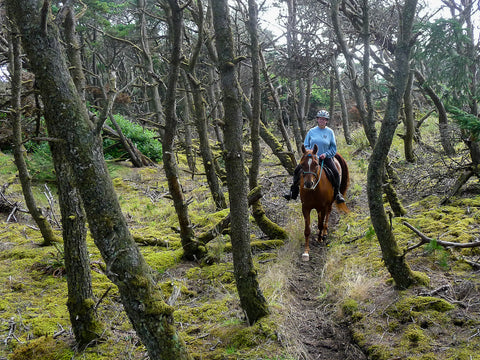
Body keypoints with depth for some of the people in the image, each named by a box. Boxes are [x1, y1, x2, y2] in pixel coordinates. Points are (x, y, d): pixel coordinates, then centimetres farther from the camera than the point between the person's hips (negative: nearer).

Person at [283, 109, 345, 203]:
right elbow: (306, 145, 10)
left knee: (335, 173, -21)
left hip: (326, 158, -1)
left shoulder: (330, 132, 2)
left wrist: (326, 154, -13)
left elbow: (333, 148, 3)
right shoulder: (311, 131, 5)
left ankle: (337, 194, -2)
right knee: (297, 170, -11)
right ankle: (293, 193, -1)